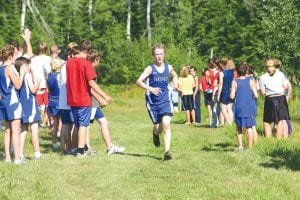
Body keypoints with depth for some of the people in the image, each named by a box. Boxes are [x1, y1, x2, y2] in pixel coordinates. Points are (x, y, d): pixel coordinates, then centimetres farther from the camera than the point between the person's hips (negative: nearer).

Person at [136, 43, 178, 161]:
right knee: (158, 127, 5)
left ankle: (167, 152, -14)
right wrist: (150, 88, -29)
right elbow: (139, 81, -16)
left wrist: (175, 85, 10)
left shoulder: (169, 67, 5)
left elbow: (174, 76, 28)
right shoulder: (150, 69, -7)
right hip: (152, 102, -2)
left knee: (166, 125, -15)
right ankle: (155, 134, 44)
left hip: (165, 101, 2)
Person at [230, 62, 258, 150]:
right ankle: (250, 148, 0)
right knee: (249, 128, 2)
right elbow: (256, 95, -4)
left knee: (239, 128, 15)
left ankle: (240, 146, 8)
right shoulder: (251, 81, -1)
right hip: (249, 108, 0)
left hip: (239, 108, 0)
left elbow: (232, 96, -8)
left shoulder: (234, 82, -4)